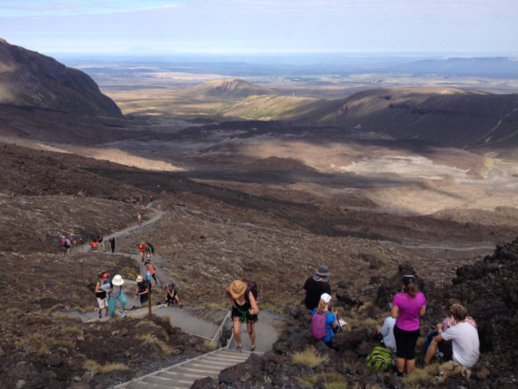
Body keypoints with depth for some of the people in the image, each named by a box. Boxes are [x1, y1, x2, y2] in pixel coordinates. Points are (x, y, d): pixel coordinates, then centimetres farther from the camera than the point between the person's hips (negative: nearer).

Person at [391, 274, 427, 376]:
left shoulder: (398, 297, -24)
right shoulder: (421, 296, -16)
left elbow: (394, 315, -20)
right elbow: (422, 313, -4)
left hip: (400, 329, -2)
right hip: (414, 330, 2)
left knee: (400, 351, 18)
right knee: (411, 352, 18)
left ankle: (400, 373, 34)